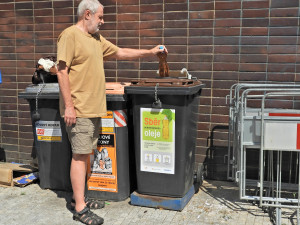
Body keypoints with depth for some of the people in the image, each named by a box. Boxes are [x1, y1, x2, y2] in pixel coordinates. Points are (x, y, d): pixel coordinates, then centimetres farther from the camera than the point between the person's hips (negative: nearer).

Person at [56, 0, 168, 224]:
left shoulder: (97, 38, 17)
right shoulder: (70, 36, -10)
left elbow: (120, 52, 25)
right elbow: (62, 71, -16)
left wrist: (149, 52, 20)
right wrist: (69, 106, -20)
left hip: (94, 108, 9)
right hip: (79, 109, -9)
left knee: (85, 154, 13)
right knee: (80, 155, -6)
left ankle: (79, 198, 24)